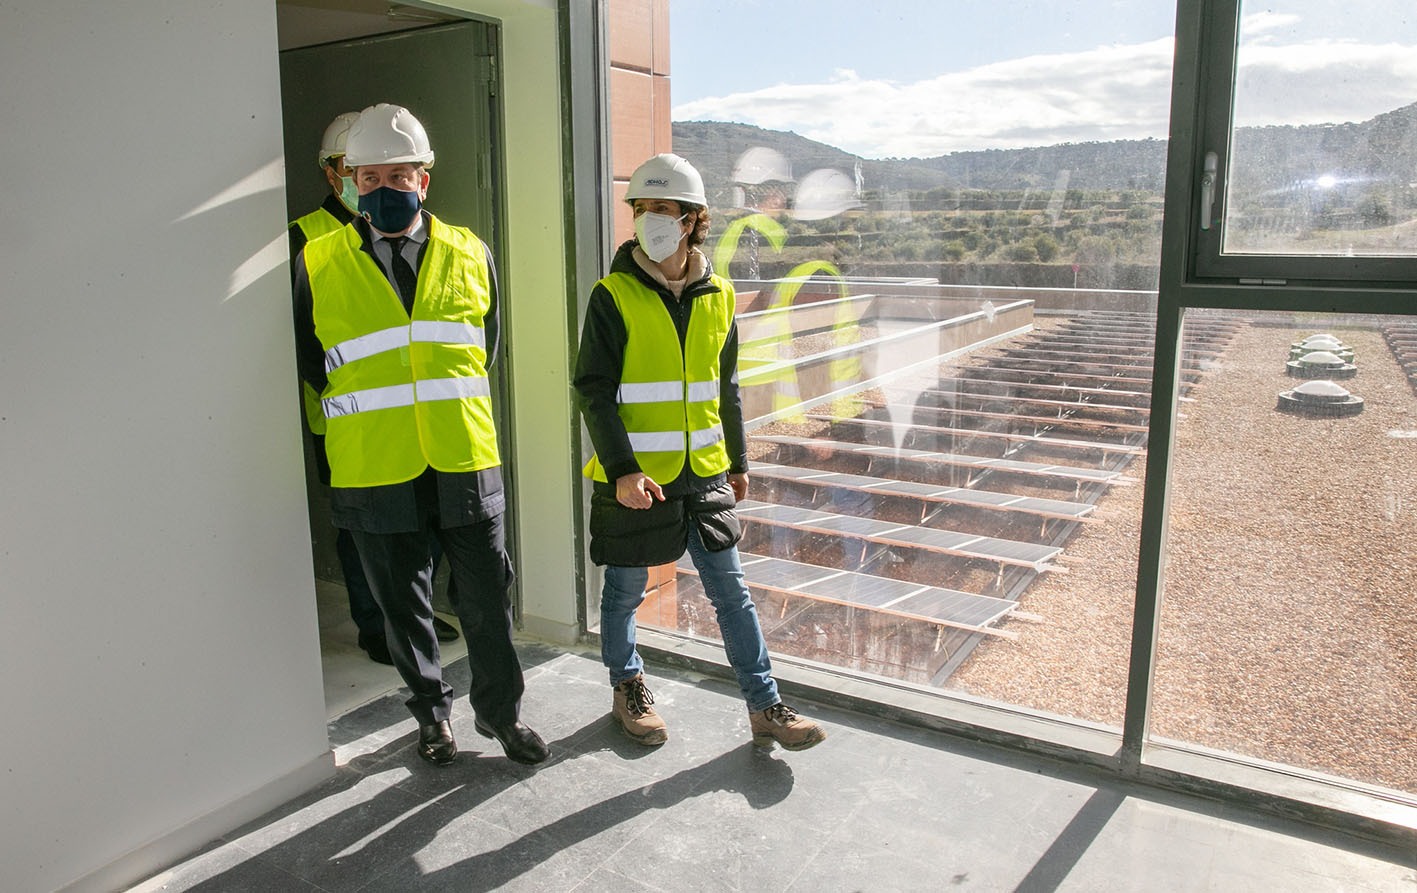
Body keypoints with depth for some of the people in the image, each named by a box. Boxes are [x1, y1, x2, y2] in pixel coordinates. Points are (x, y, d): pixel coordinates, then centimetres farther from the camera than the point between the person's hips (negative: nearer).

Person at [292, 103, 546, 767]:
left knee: (487, 600, 8)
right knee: (403, 607, 14)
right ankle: (433, 712, 35)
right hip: (374, 471, 0)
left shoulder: (469, 254, 4)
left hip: (465, 463, 1)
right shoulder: (318, 262, -1)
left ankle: (500, 712, 29)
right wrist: (366, 413, 8)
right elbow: (309, 361, 10)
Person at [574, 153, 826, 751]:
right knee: (626, 590, 12)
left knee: (731, 591, 7)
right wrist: (622, 470, -20)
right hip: (633, 478, -3)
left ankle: (765, 707, 18)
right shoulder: (614, 297, -8)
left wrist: (737, 462, 17)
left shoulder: (717, 297, 5)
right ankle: (627, 689, 35)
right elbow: (594, 391, -11)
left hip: (703, 475, 4)